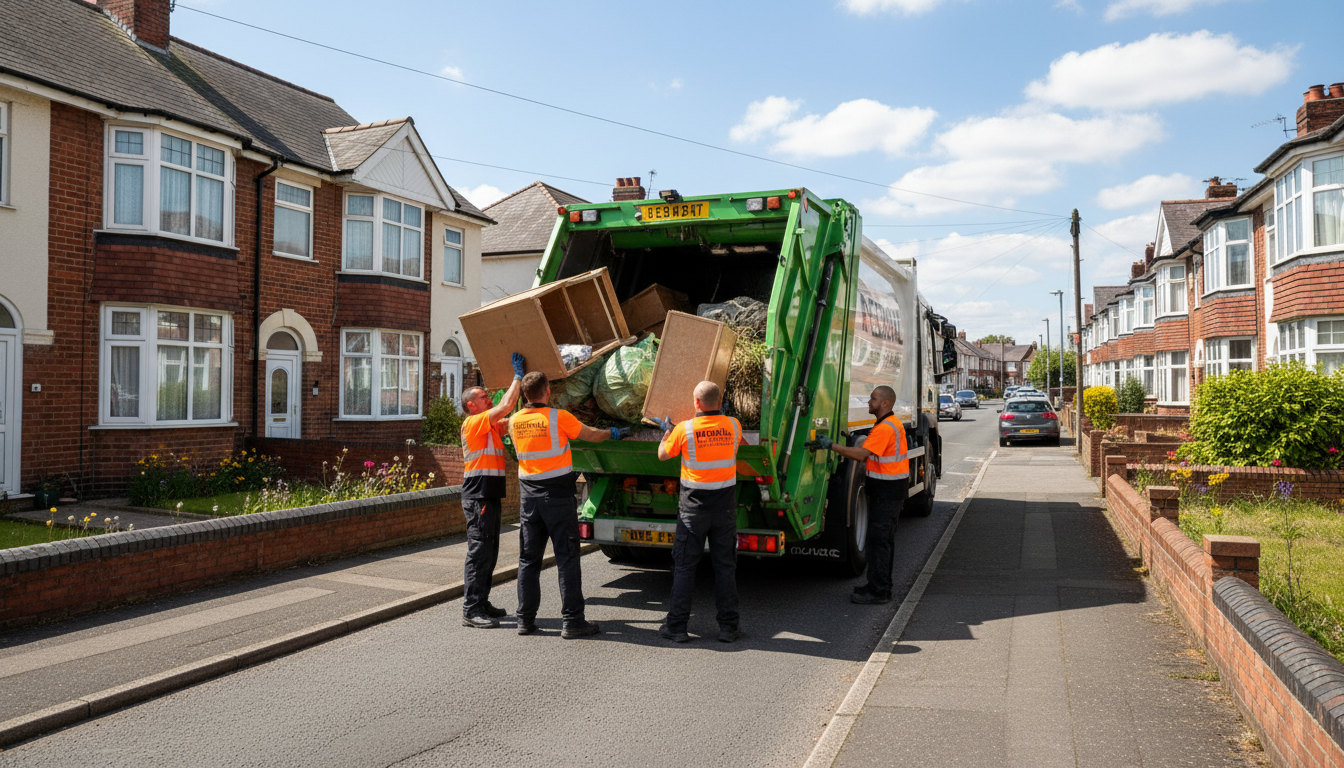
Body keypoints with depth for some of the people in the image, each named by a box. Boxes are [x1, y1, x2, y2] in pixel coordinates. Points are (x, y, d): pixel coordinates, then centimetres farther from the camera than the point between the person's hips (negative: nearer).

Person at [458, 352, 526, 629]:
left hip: (490, 495, 10)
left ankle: (481, 603, 22)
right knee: (479, 551, -9)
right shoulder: (473, 423, -9)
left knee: (489, 552, 14)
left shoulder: (491, 427, 20)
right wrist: (518, 375, -6)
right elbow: (506, 406, -15)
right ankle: (471, 610, -6)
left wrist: (519, 377, 15)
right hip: (478, 495, -10)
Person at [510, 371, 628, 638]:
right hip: (559, 498, -4)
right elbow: (591, 435, 1)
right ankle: (571, 621, 2)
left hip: (529, 498, 5)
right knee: (566, 558, 1)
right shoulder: (559, 418, -11)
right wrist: (613, 433, 21)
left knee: (529, 559, 11)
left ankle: (525, 619, 15)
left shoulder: (514, 422, 2)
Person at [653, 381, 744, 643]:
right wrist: (719, 415, 32)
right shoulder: (733, 425, -4)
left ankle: (676, 626, 11)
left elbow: (662, 455, 4)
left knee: (684, 566, 7)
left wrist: (667, 430, 22)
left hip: (694, 508, -2)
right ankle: (728, 627, 13)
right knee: (725, 566, 9)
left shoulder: (684, 429, -12)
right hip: (725, 506, 2)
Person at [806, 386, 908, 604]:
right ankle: (880, 586, 23)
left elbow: (861, 454, -25)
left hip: (887, 491, -11)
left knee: (880, 539, -7)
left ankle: (878, 591, -3)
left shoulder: (885, 428, -21)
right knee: (883, 537, 15)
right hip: (886, 488, 11)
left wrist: (831, 445, -23)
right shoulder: (889, 423, 14)